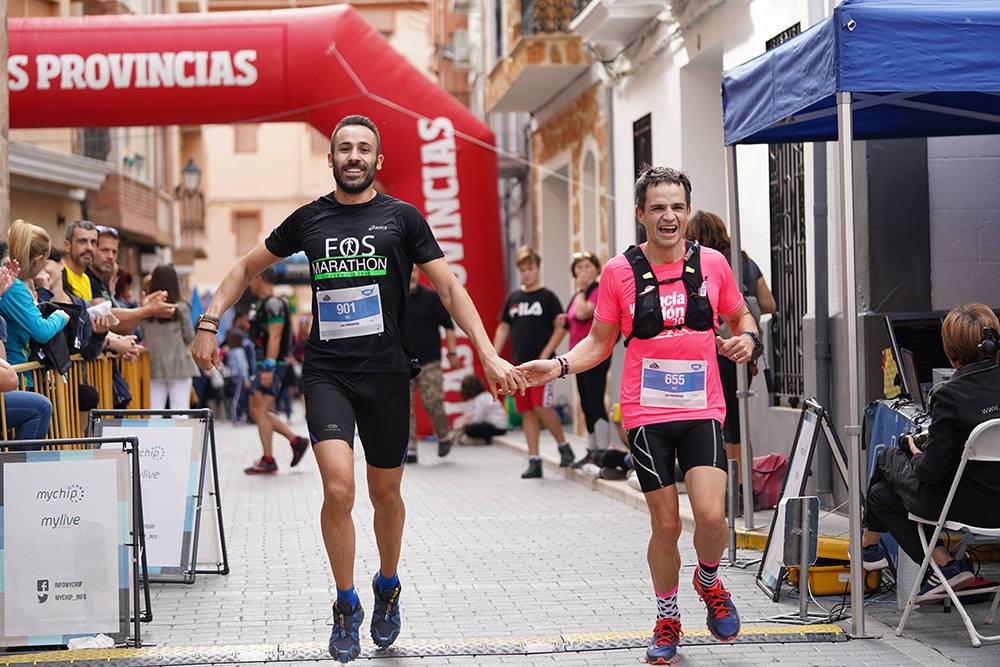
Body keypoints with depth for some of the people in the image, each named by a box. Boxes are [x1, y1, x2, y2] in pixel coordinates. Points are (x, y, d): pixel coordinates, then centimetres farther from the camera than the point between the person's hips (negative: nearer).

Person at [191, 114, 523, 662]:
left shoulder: (401, 218, 2)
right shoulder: (309, 219, 7)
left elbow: (450, 289, 1)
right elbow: (247, 267, 18)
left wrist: (489, 356, -8)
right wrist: (209, 322, 6)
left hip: (385, 374, 0)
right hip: (326, 372, 0)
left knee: (385, 494, 11)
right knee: (338, 488, -17)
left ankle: (387, 587, 39)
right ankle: (346, 606, 1)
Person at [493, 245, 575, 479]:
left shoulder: (548, 297, -1)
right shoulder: (513, 298, 13)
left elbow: (560, 328, -5)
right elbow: (503, 328, 18)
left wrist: (545, 356, -13)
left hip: (541, 363, -5)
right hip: (518, 363, 5)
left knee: (541, 407, -15)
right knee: (526, 412, 4)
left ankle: (564, 445, 6)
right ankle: (534, 461, 7)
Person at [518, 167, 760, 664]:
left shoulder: (712, 264, 2)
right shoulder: (619, 272, -2)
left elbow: (740, 317, 17)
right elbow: (599, 342, 8)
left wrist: (747, 339, -5)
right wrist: (559, 366, -8)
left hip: (702, 409, 1)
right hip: (646, 413, 0)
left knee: (711, 514, -16)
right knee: (666, 525, 2)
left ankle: (708, 582, 18)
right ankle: (667, 619, 26)